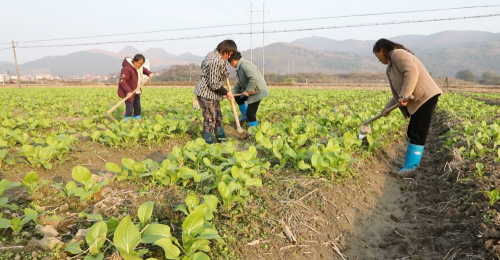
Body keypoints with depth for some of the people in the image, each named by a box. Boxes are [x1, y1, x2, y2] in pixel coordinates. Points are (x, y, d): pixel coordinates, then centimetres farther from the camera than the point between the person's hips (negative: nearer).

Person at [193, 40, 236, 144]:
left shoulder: (213, 53, 6)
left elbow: (203, 65, 24)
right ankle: (208, 143, 5)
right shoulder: (217, 62, -25)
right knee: (210, 119, -5)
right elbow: (214, 84, -24)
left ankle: (222, 140, 29)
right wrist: (226, 93, -11)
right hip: (207, 93, -11)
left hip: (213, 94, 11)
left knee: (218, 116, 17)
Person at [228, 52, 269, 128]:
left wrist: (247, 91, -25)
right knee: (238, 97, 26)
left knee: (250, 113, -11)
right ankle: (245, 116, 39)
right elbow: (240, 83, 14)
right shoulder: (240, 67, 9)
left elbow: (254, 78, -34)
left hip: (257, 91, -11)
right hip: (251, 91, 11)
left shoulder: (244, 65, -22)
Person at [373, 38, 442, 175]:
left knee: (417, 134, -8)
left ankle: (411, 166, -5)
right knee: (412, 133, 12)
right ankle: (411, 164, 19)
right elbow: (398, 92, 23)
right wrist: (387, 108, 21)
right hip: (418, 101, 10)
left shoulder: (397, 53, -7)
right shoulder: (392, 64, 22)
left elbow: (412, 73, -23)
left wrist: (404, 96, -26)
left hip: (425, 97, -10)